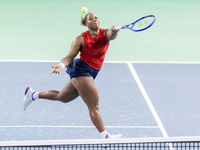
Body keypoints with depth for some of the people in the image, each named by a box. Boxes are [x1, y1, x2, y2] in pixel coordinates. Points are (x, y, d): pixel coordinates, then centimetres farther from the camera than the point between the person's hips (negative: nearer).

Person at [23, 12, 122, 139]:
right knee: (94, 106, -13)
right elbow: (69, 57, -9)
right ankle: (105, 136, -15)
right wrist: (62, 65, -30)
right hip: (80, 69, -7)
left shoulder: (105, 34, -1)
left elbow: (112, 36, -25)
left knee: (62, 97, 24)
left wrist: (114, 31, -49)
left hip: (91, 74, 7)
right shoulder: (81, 39, -8)